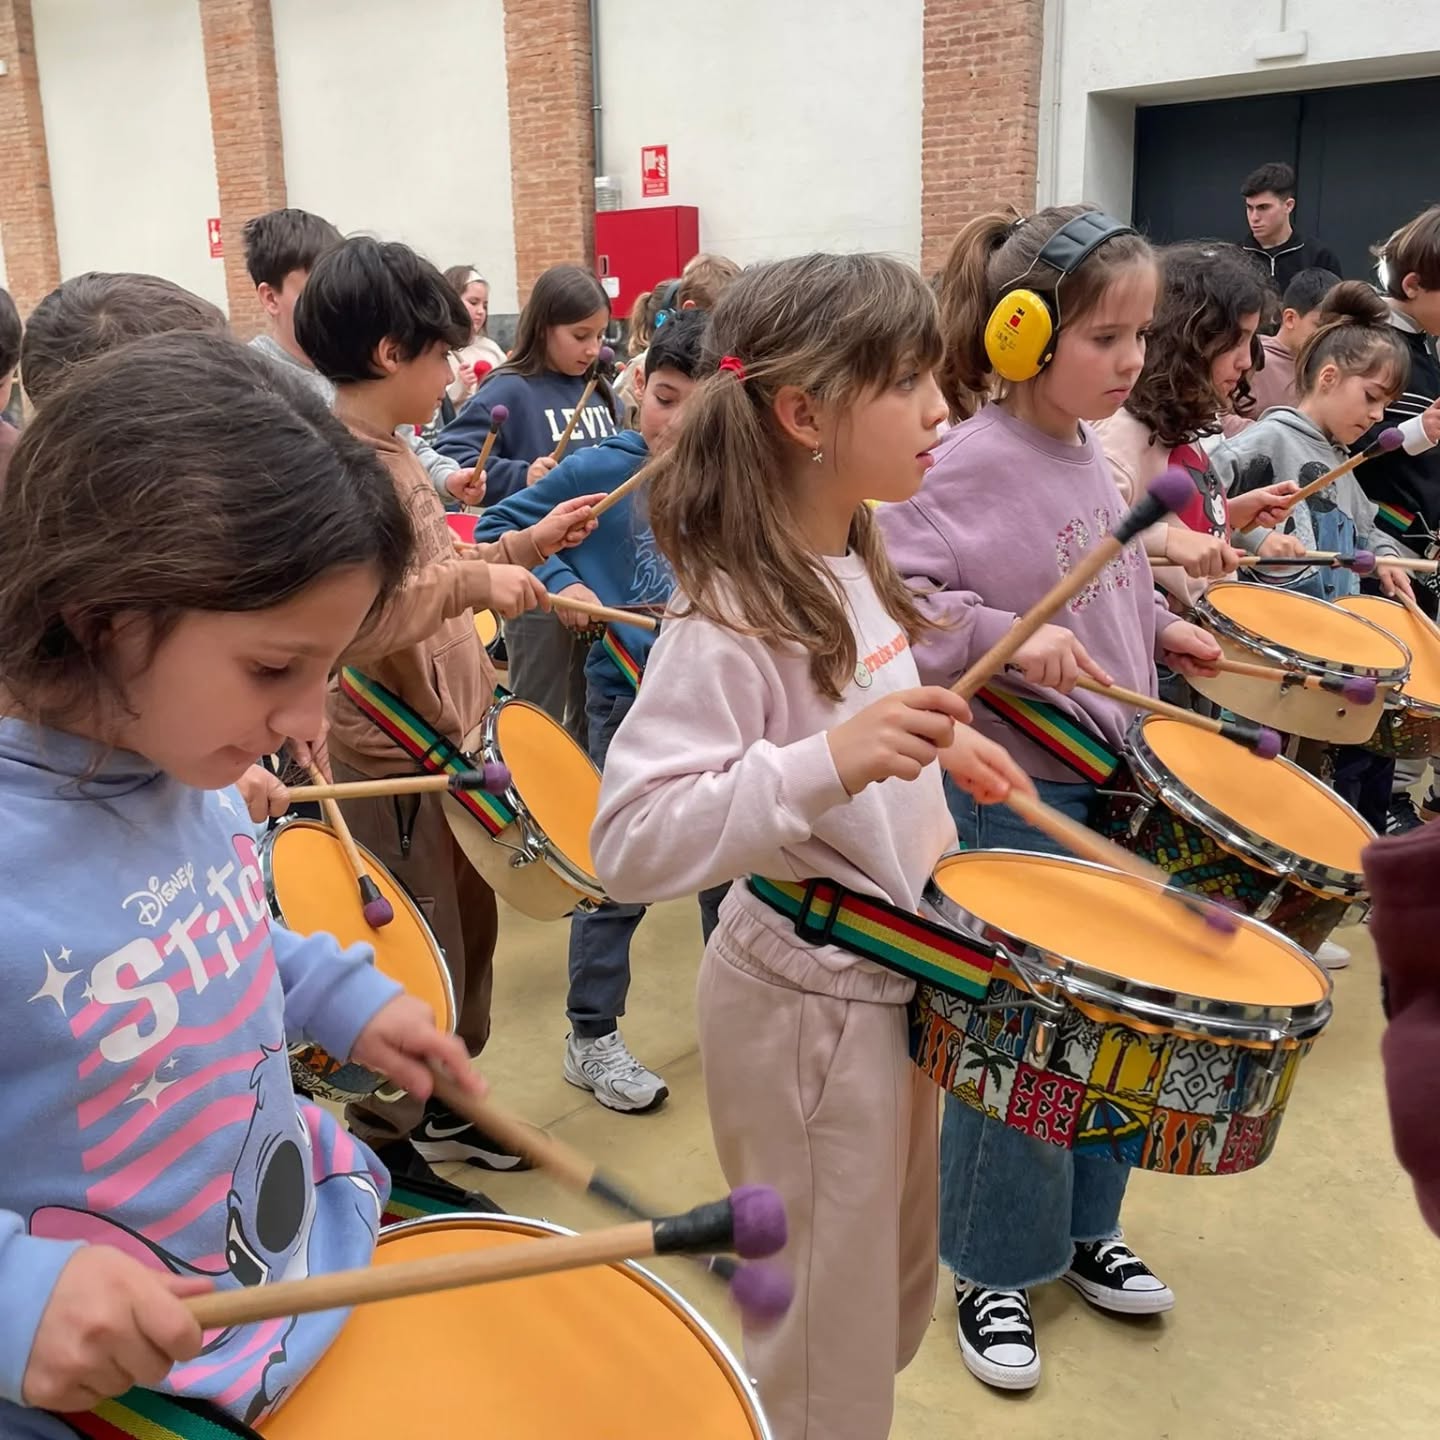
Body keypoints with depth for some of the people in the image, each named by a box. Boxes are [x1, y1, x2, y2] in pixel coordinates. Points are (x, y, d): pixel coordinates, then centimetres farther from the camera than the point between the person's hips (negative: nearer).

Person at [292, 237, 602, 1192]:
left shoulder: (389, 452, 9)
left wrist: (524, 547, 12)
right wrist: (476, 580, -30)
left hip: (447, 738, 10)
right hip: (390, 760, -10)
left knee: (468, 927, 22)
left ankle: (438, 1107, 41)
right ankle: (384, 1153, 26)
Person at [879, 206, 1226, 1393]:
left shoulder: (1088, 456, 7)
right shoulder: (972, 464, -18)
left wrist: (1159, 631, 6)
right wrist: (1009, 640, -31)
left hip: (1110, 779, 9)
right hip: (1012, 792, -8)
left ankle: (1084, 1229, 40)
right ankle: (993, 1271, 26)